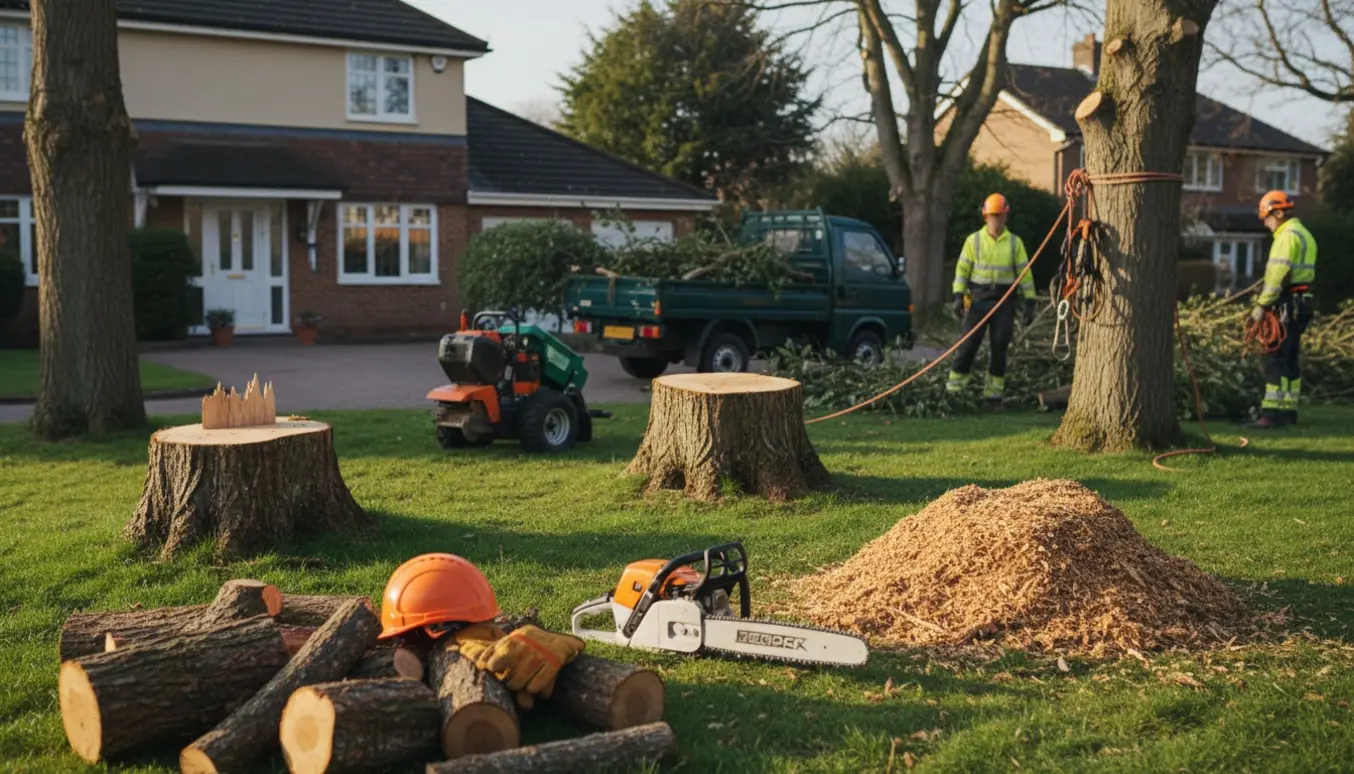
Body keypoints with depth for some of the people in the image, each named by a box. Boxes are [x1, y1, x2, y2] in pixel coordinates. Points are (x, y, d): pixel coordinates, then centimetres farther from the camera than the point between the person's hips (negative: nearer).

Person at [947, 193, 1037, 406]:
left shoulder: (1015, 243, 5)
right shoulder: (973, 240, 2)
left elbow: (1024, 272, 5)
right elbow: (962, 268, 2)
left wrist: (1030, 302, 1)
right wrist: (958, 295, -8)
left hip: (1004, 302, 1)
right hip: (978, 299, -1)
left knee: (999, 347, 3)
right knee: (968, 344, -4)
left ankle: (994, 393, 11)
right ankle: (954, 386, 1)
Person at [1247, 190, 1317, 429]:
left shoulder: (1288, 235, -13)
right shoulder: (1303, 234, 20)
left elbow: (1278, 274, -20)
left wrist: (1261, 305, -17)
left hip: (1288, 304, -10)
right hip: (1301, 304, 10)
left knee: (1275, 359, -12)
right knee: (1289, 359, 13)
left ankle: (1271, 414, -15)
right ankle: (1289, 411, 16)